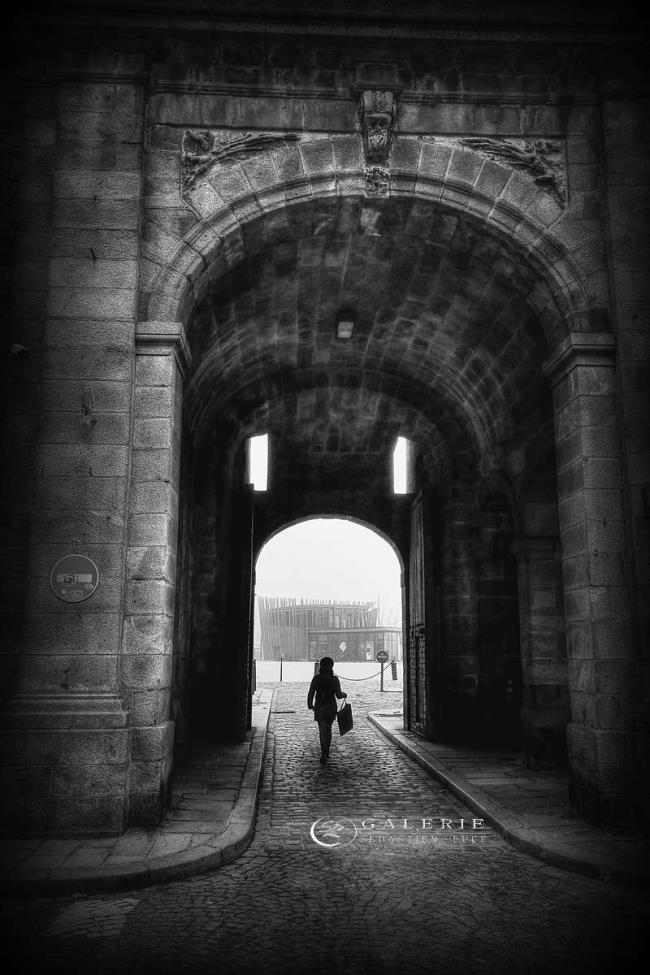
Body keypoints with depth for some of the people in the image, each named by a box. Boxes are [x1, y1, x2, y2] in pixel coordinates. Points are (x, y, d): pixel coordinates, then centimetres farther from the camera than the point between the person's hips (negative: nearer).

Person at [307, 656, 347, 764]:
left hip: (319, 707, -1)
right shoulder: (334, 679, -8)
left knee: (322, 730, 4)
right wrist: (344, 694, 14)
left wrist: (310, 705, 5)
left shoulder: (316, 678, -8)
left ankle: (324, 754, -9)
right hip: (331, 707, 1)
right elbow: (338, 695, -7)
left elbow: (311, 694, -9)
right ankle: (326, 752, 27)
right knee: (328, 729, 19)